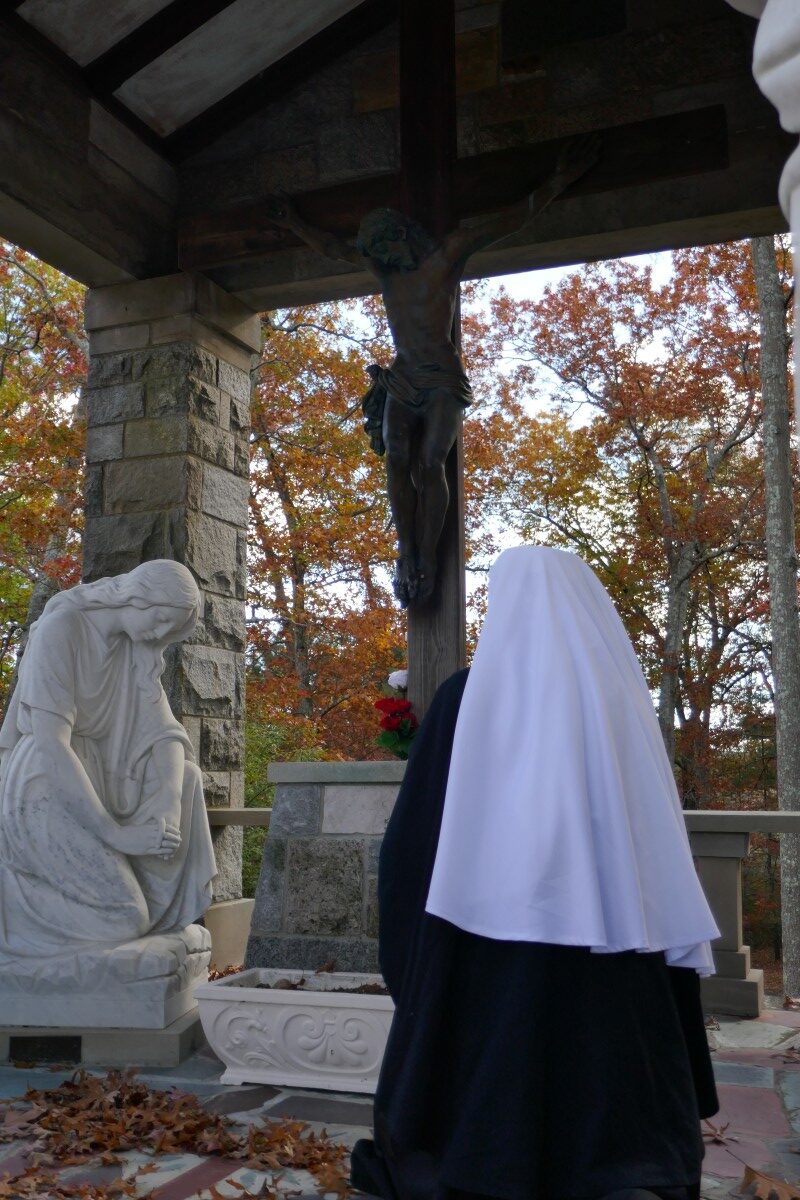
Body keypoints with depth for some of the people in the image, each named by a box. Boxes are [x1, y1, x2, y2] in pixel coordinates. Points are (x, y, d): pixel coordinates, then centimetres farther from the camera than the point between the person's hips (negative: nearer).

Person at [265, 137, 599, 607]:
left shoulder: (447, 254, -3)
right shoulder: (383, 268, 14)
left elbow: (511, 221, -5)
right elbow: (332, 247, 32)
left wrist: (558, 181, -10)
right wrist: (295, 223, 38)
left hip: (443, 379, -4)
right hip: (401, 381, 5)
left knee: (430, 463, -21)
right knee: (398, 460, -18)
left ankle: (426, 560, -21)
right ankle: (408, 556, -19)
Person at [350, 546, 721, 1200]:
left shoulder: (468, 696, -4)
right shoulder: (624, 696, 5)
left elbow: (414, 835, -4)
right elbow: (660, 841, 7)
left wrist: (410, 953, 9)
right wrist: (682, 960, 14)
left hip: (492, 958, -2)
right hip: (617, 959, 3)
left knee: (489, 1103, 10)